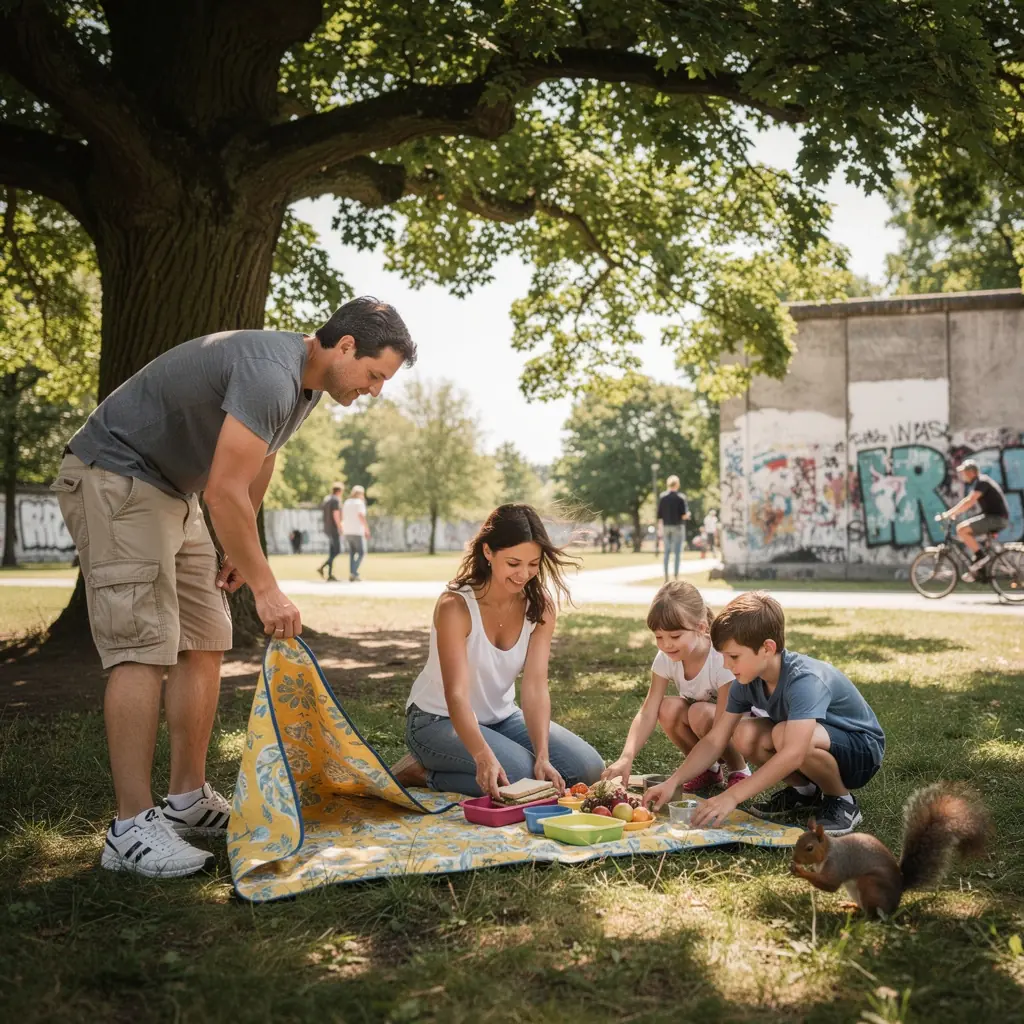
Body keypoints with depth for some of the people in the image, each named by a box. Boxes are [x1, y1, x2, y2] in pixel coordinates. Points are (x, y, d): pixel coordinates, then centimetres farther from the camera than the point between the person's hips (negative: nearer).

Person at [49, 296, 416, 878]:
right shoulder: (271, 373, -26)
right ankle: (132, 829, -12)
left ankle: (188, 800, 13)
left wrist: (240, 550, 20)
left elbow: (257, 465, 19)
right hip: (114, 478, -10)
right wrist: (266, 589, -24)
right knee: (144, 649, -15)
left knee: (204, 647, 5)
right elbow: (224, 492, -29)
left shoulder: (306, 382, 6)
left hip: (173, 493, 10)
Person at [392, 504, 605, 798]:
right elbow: (456, 694, -33)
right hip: (439, 721, -7)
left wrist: (543, 756, -32)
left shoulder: (541, 606, -10)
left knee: (589, 767, -7)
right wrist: (484, 757, -49)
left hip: (501, 717, 7)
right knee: (522, 774, -30)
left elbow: (535, 685, -18)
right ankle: (424, 772, -5)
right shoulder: (455, 606, -25)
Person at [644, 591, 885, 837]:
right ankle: (806, 792, 5)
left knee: (784, 734, -34)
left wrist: (732, 796, -46)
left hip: (862, 751, -7)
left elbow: (793, 753, -45)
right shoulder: (747, 682, -10)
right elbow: (715, 741, -7)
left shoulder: (804, 680, -34)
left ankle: (842, 801, -10)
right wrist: (673, 782, -19)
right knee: (745, 735, -17)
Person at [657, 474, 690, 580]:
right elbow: (684, 515, -12)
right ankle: (676, 576, 1)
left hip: (666, 527, 3)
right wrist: (688, 514, 10)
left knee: (667, 552, 11)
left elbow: (659, 515, 2)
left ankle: (666, 576, 10)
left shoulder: (662, 497, 0)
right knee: (677, 552, 2)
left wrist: (660, 529, 13)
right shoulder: (681, 497, -9)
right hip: (677, 527, -3)